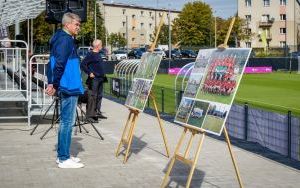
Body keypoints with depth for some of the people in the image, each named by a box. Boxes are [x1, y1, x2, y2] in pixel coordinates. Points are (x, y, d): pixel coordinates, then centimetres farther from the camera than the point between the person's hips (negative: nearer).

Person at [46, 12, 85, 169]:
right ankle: (64, 159, 0)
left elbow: (54, 63, 19)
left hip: (68, 88, 10)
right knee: (67, 122, -5)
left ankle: (63, 155, 21)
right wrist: (55, 85, -16)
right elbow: (59, 65, -22)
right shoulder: (65, 40, -14)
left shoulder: (65, 39, 17)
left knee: (66, 122, 14)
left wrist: (53, 83, 14)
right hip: (69, 88, -10)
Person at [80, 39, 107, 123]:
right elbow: (83, 65, -17)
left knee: (99, 96, 14)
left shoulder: (98, 54, 16)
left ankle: (97, 112, 24)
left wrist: (102, 74, 20)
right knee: (92, 97, -9)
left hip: (100, 79, 9)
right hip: (94, 79, -9)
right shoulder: (90, 54, -11)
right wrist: (89, 73, -19)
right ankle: (89, 116, -8)